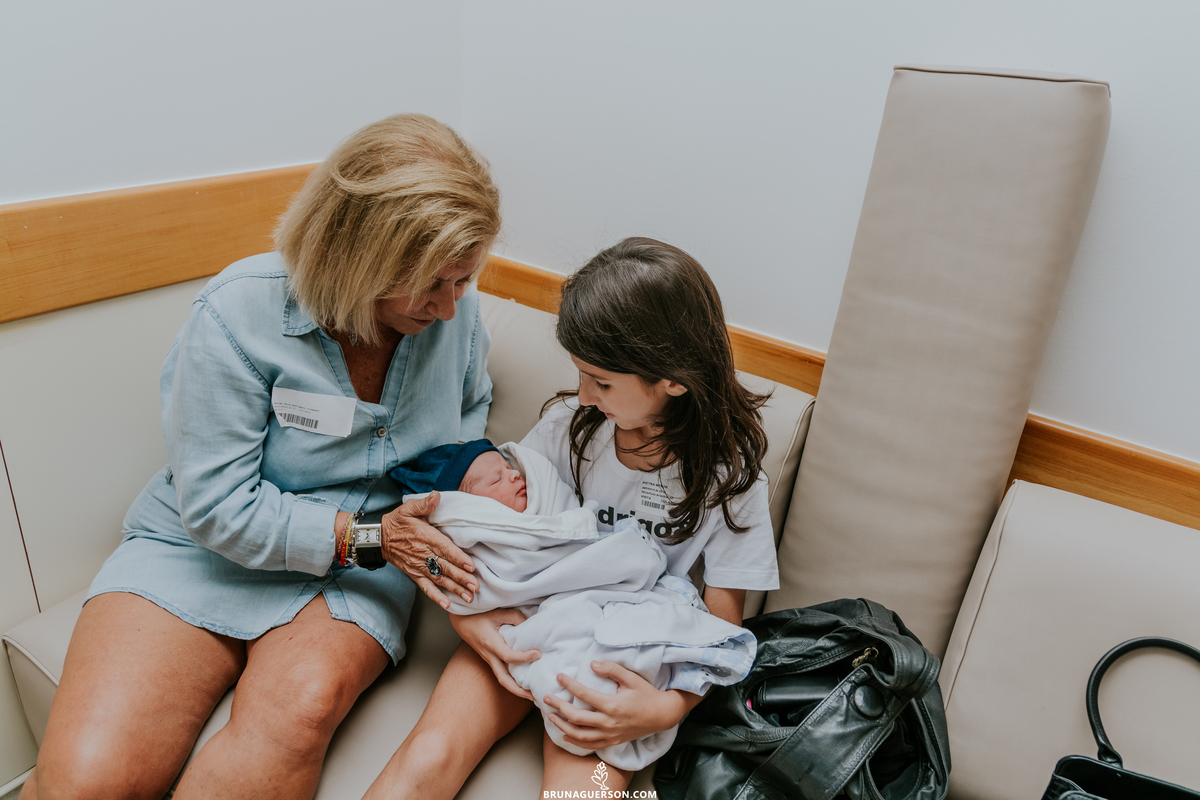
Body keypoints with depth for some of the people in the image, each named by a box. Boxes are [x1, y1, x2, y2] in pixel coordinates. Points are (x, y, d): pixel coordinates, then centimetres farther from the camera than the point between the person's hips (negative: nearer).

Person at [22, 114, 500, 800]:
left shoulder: (458, 310, -6)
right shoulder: (241, 313, -18)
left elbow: (468, 428, 14)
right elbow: (217, 508, -15)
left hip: (357, 568, 2)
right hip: (207, 549, -1)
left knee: (300, 707, -31)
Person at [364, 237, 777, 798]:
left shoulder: (729, 476, -10)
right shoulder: (569, 422, -5)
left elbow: (720, 625, -6)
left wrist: (670, 708, -23)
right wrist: (461, 609, -15)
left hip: (624, 660, -1)